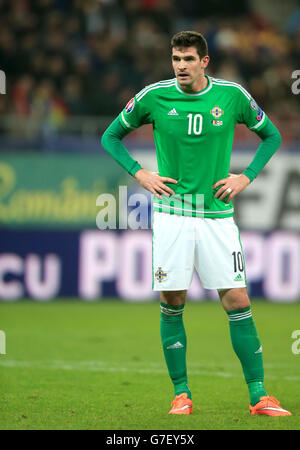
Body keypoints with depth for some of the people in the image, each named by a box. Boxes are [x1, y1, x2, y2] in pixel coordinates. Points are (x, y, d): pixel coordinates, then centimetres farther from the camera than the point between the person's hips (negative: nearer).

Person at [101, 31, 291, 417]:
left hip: (217, 214, 0)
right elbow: (111, 137, 12)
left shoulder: (232, 95, -1)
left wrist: (246, 177, 3)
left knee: (237, 301, -5)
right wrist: (139, 174, 0)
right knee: (171, 305, 0)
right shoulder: (154, 96, -2)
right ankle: (181, 393, 11)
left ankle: (258, 396, -1)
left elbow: (271, 136, 15)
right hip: (171, 214, 0)